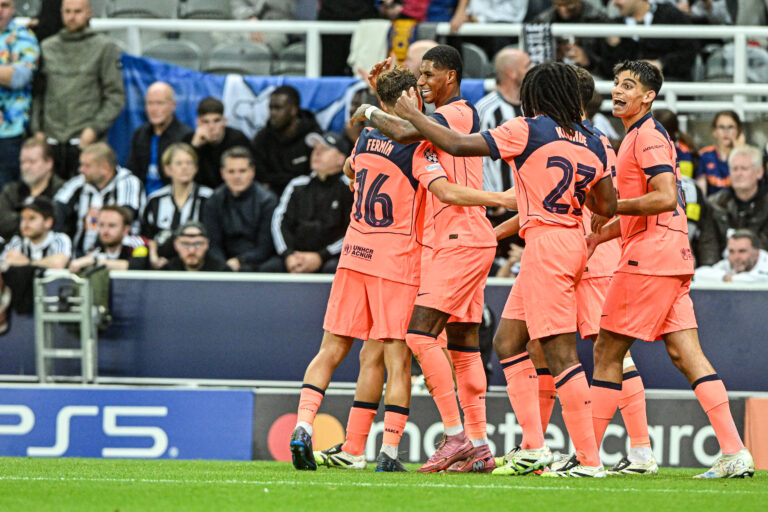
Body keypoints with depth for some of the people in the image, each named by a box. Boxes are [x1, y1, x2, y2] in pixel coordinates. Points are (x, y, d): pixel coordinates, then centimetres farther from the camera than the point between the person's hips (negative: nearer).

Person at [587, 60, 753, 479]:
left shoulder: (648, 136, -9)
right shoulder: (639, 137, 22)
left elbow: (665, 197, -21)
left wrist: (612, 207, -13)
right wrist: (601, 234, 22)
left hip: (649, 258, -10)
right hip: (671, 259, 10)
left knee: (607, 351, -4)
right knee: (685, 353, 2)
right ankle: (735, 453, -7)